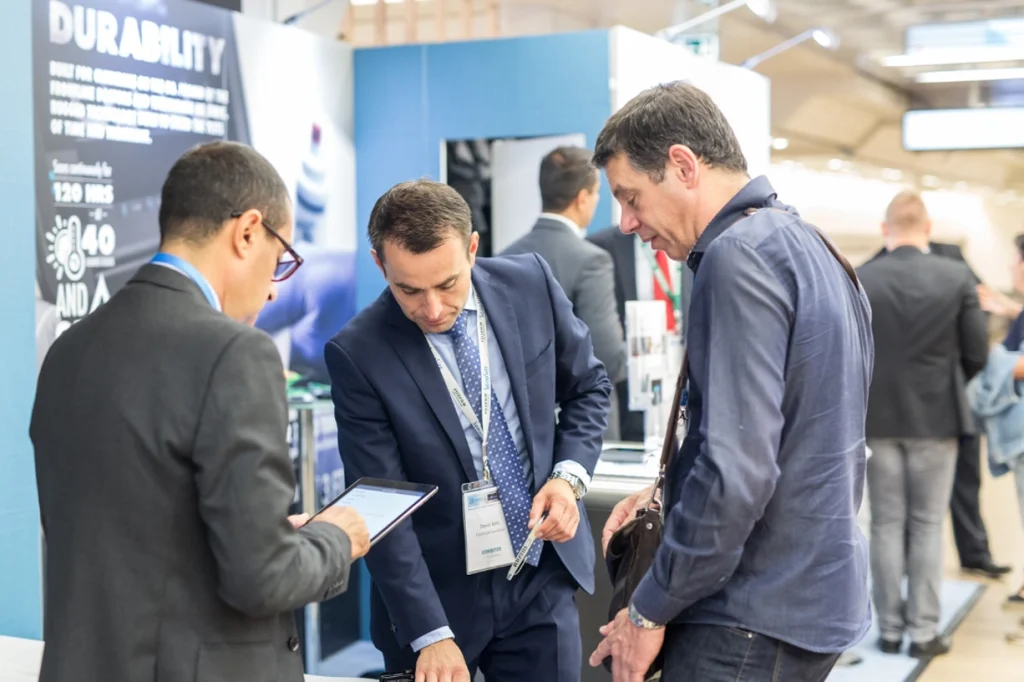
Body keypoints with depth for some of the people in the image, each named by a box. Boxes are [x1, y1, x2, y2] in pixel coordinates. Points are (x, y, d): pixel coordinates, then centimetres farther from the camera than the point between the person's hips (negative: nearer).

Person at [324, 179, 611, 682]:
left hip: (542, 582, 2)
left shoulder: (530, 284, -7)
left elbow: (588, 387, 8)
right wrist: (430, 634, -20)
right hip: (435, 593, -2)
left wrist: (570, 475, -9)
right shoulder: (358, 354, -16)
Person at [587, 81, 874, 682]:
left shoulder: (740, 255, -19)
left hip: (758, 618, -10)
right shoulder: (809, 248, 11)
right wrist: (673, 494, 11)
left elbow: (737, 469, -25)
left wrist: (651, 609, -15)